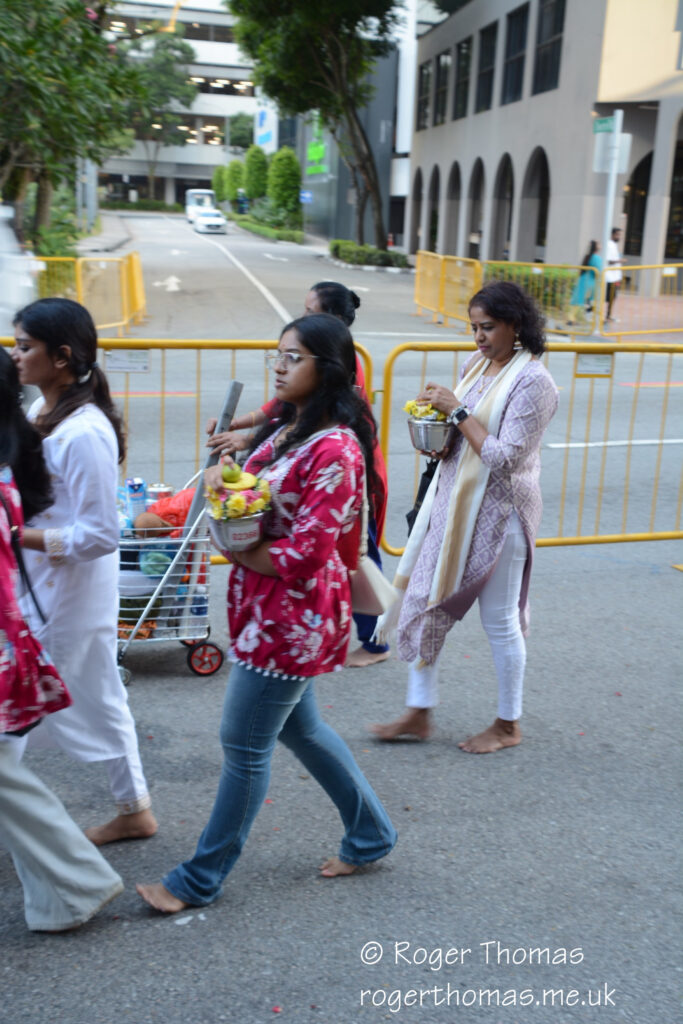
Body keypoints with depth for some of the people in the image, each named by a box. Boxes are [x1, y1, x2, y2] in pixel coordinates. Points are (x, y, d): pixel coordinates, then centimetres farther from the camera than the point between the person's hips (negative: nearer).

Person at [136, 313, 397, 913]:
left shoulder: (334, 451, -23)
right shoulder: (287, 428, 7)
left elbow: (304, 555, -26)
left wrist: (236, 548, -12)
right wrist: (221, 474, -5)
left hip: (293, 616, -10)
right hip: (268, 609, 10)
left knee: (244, 745, 4)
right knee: (299, 728, 21)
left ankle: (201, 879, 23)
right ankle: (371, 835, 39)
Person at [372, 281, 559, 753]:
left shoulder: (533, 382, -17)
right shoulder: (477, 364, 7)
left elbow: (505, 458, -23)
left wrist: (457, 410, -21)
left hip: (499, 511, -8)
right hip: (454, 501, 8)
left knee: (500, 620, 6)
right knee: (425, 603, 11)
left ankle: (508, 725, 26)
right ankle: (419, 713, 25)